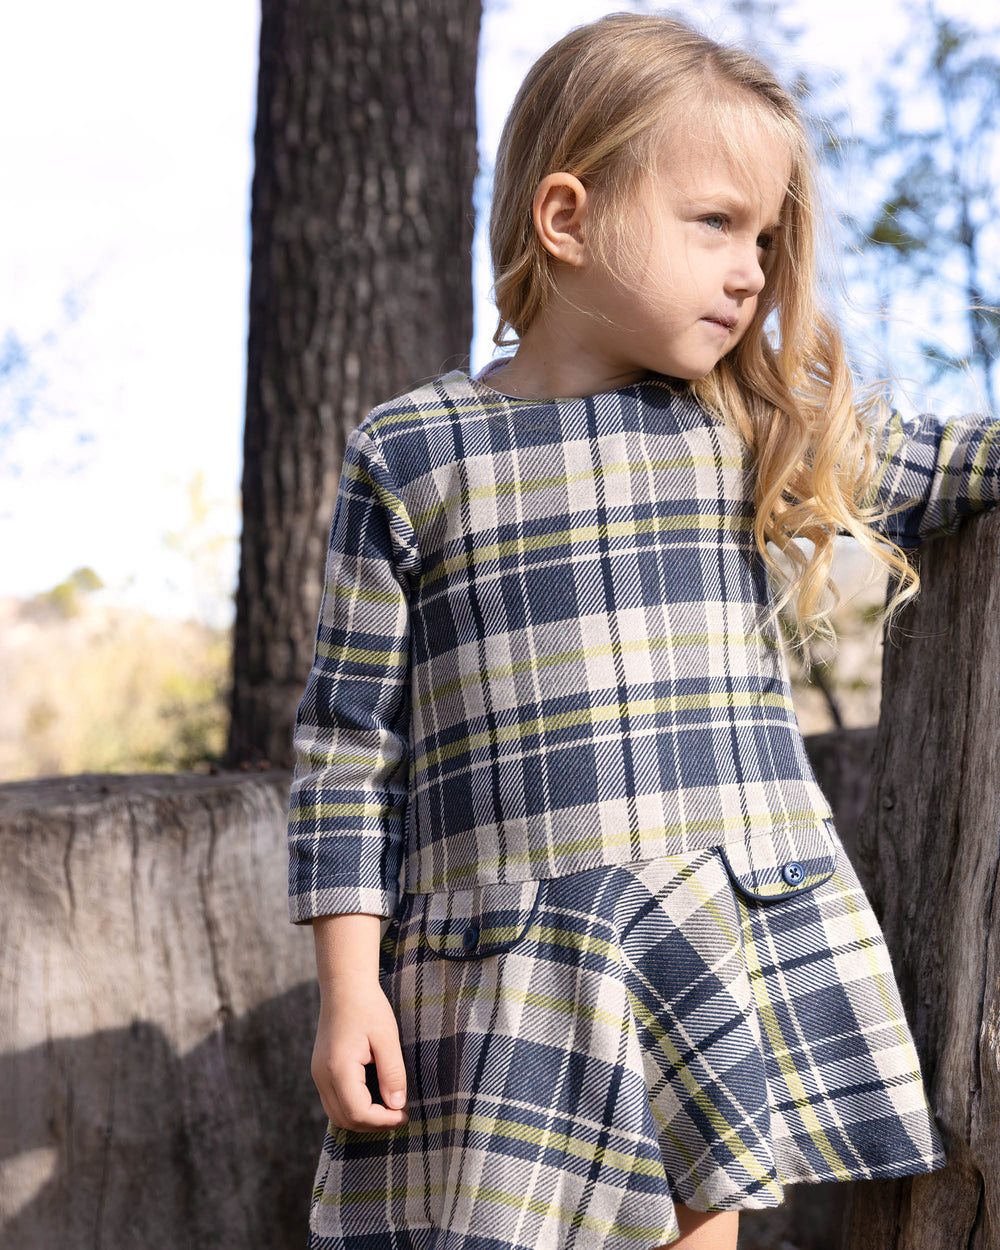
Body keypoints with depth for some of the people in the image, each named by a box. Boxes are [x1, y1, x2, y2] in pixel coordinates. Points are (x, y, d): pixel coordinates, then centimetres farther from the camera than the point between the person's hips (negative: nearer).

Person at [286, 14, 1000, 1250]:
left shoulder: (767, 429, 7)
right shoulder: (407, 454, 0)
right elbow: (350, 733, 1)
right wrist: (349, 983, -2)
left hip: (740, 953, 2)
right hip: (500, 979, -2)